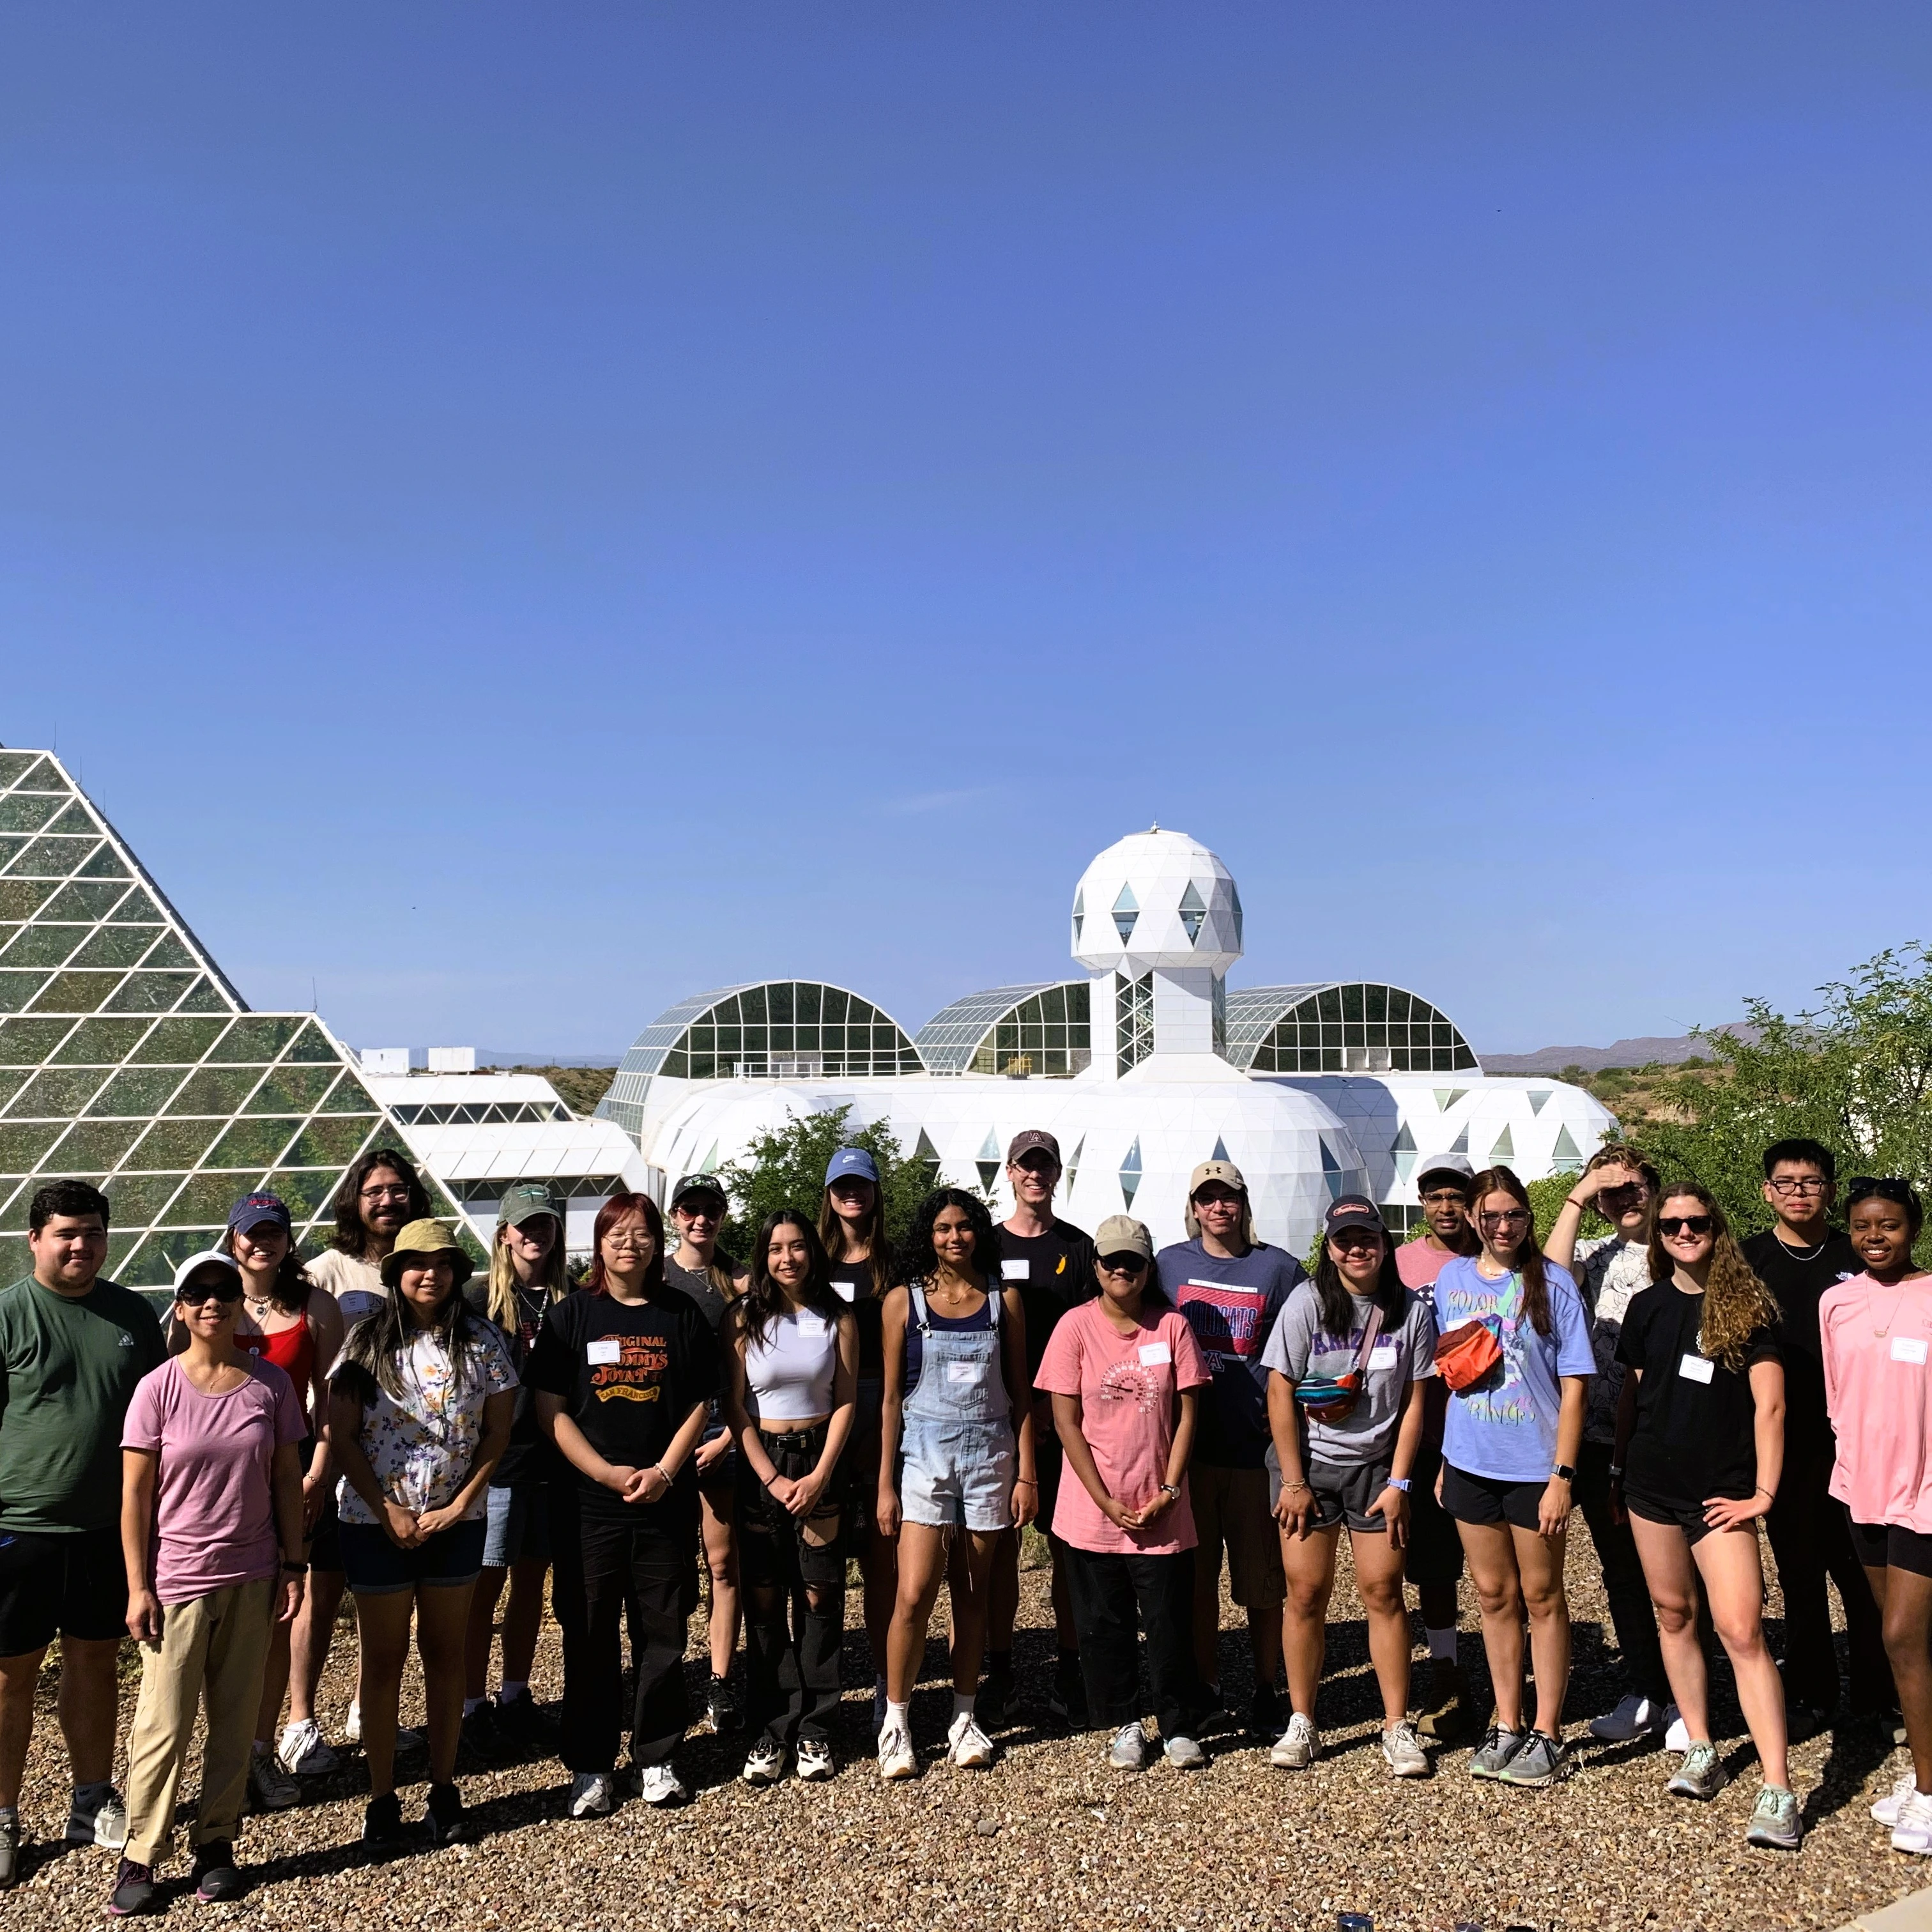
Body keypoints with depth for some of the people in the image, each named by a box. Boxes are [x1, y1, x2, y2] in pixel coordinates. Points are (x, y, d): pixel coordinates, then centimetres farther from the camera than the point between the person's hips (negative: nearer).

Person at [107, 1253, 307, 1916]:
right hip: (177, 1580, -2)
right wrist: (138, 1587, -7)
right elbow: (135, 1493, -5)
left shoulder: (271, 1383, -2)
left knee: (236, 1720, 10)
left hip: (251, 1580, 2)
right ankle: (140, 1856, 17)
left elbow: (287, 1481, 4)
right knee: (164, 1724, 2)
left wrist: (294, 1566, 3)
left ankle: (216, 1843, 23)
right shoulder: (159, 1388, -7)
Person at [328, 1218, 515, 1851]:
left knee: (445, 1654, 10)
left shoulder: (482, 1340, -1)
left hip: (456, 1520, 1)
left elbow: (496, 1434, 1)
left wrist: (460, 1504, -8)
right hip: (377, 1520, -1)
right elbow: (342, 1435, -4)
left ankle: (444, 1790, 21)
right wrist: (388, 1511, -10)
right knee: (383, 1659, 7)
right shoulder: (367, 1340, -3)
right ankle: (382, 1799, 17)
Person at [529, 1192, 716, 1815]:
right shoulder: (571, 1314, 2)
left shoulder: (683, 1314, 6)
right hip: (587, 1502, -1)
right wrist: (608, 1473, -11)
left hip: (667, 1501, 1)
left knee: (662, 1633, 7)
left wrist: (664, 1472, -8)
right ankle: (590, 1765, 17)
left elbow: (700, 1404, 5)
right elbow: (551, 1411, -2)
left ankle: (657, 1757, 21)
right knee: (589, 1636, 4)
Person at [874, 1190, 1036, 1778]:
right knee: (914, 1594, -9)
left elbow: (1020, 1392, 6)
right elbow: (891, 1396, 1)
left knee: (973, 1595, 8)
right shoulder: (904, 1300, 0)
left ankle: (963, 1719, 20)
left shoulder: (1004, 1300, 4)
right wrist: (886, 1485, -1)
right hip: (924, 1454, -2)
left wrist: (1026, 1473, 1)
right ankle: (896, 1723, 6)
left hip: (990, 1455, 2)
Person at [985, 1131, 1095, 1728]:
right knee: (1000, 1546, 4)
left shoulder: (1077, 1247, 5)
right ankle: (999, 1673, 14)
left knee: (1068, 1545, 4)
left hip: (1063, 1420, 0)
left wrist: (1051, 1405, -9)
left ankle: (1067, 1671, 15)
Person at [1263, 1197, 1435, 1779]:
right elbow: (1281, 1392, -7)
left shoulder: (1413, 1311, -3)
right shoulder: (1307, 1302, -8)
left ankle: (1397, 1727, 13)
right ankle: (1301, 1724, 14)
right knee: (1306, 1593, 2)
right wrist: (1292, 1482, -9)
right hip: (1308, 1466, -1)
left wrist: (1398, 1483, -5)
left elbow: (1414, 1402, 0)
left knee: (1383, 1592, 1)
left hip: (1378, 1468, 1)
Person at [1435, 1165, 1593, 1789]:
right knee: (1494, 1596, 13)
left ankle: (1547, 1735, 18)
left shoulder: (1551, 1283, -8)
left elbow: (1574, 1383, -9)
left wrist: (1563, 1474, -13)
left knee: (1542, 1596, 8)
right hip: (1470, 1463, 4)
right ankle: (1506, 1725, 25)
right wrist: (1441, 1463, 10)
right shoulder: (1451, 1280, 3)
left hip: (1534, 1465, -4)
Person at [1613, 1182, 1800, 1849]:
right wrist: (1620, 1468, 14)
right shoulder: (1648, 1306, 7)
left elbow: (1769, 1405, -8)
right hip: (1652, 1486, 4)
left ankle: (1778, 1791, -8)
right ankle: (1699, 1749, 26)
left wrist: (1763, 1492, -11)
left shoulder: (1747, 1305, -5)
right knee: (1674, 1614, 11)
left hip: (1721, 1492, -4)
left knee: (1741, 1630, -11)